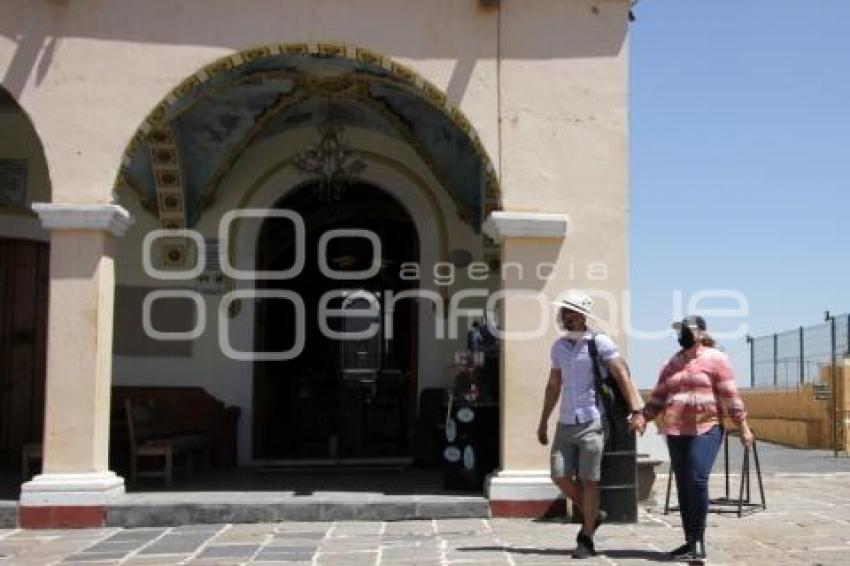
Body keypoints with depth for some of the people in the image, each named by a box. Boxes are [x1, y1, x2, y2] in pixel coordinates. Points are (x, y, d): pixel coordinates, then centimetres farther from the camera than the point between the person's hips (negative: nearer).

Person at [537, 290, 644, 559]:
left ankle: (586, 539, 7)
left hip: (592, 422, -5)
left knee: (589, 480, -3)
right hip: (565, 423, 6)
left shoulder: (600, 343, -6)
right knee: (560, 476, 0)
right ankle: (592, 515, 24)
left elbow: (622, 376, -10)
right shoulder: (558, 346, 12)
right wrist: (543, 422, 19)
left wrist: (636, 411, -20)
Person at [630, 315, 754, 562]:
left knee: (697, 480, -20)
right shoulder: (672, 364, 17)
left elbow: (730, 394, -2)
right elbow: (658, 397, 15)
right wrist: (643, 416, 0)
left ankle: (698, 541, -13)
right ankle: (690, 541, 13)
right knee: (682, 485, 6)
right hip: (676, 431, 6)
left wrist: (743, 426, -6)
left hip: (706, 429, -6)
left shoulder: (715, 358, 1)